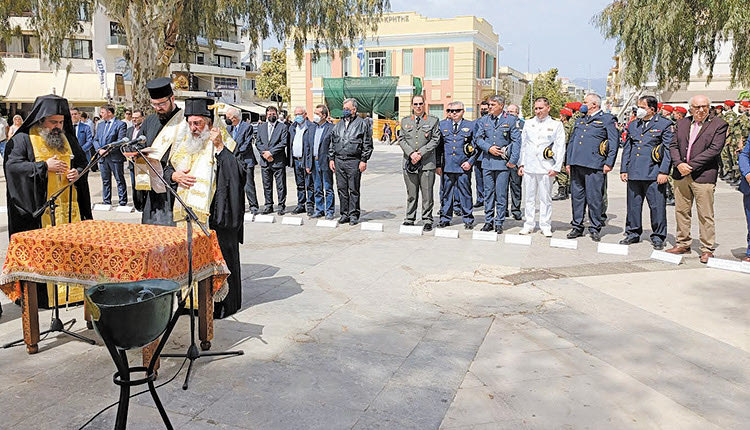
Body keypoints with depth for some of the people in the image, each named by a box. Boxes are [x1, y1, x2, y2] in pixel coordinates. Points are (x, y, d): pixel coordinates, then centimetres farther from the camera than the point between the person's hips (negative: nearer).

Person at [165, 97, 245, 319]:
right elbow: (166, 169, 21)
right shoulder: (182, 144, 15)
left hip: (213, 215, -5)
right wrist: (175, 176, 0)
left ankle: (220, 303, 9)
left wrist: (219, 148, -21)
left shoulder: (222, 145, -2)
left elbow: (236, 173, -16)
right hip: (185, 213, 6)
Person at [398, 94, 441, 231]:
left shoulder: (433, 120, 6)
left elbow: (435, 140, -1)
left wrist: (420, 153, -10)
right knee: (411, 194, 7)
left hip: (427, 162, -2)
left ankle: (427, 220, 9)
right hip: (409, 162, 2)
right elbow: (401, 139, 8)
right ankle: (409, 218, 17)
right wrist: (411, 153, -8)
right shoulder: (405, 121, 15)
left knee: (427, 193, 0)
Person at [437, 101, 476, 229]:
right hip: (447, 166, 2)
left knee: (465, 193, 2)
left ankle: (468, 220, 12)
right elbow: (438, 145, 14)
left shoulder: (470, 125, 5)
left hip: (463, 167, -2)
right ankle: (445, 218, 17)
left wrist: (470, 162, -3)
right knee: (446, 193, 6)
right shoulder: (442, 125, 11)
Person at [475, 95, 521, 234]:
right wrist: (489, 148, -9)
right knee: (488, 192, 8)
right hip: (487, 161, 3)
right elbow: (478, 138, 9)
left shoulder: (510, 120, 0)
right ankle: (488, 221, 16)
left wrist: (513, 160, -9)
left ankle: (499, 223, 7)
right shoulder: (484, 120, 10)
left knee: (501, 194, -1)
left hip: (503, 162, -3)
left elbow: (516, 141, -1)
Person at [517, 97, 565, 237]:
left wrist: (556, 167, -7)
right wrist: (521, 164, 9)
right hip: (528, 167, 3)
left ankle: (545, 226, 10)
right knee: (529, 197, 7)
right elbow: (523, 145, 17)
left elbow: (560, 147, 0)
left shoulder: (556, 125, 3)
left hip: (546, 168, -3)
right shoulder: (528, 124, 14)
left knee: (545, 198, 1)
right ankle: (529, 224, 15)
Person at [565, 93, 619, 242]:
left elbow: (614, 142, -1)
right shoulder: (579, 121, 22)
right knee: (576, 196, 7)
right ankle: (577, 227, 15)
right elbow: (571, 142, 24)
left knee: (594, 197, -4)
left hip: (594, 165, -6)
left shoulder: (607, 119, 4)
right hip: (576, 164, 6)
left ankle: (595, 228, 6)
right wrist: (568, 162, 16)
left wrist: (609, 163, -9)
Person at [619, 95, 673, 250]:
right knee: (633, 205, 10)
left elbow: (668, 150, -4)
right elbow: (627, 148, 18)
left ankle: (658, 237, 9)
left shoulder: (664, 124, 0)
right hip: (634, 173, 5)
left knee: (657, 206, -2)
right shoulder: (633, 125, 16)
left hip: (654, 174, -5)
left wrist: (664, 172, -11)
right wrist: (623, 170, 11)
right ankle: (633, 233, 22)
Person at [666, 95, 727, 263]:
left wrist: (691, 165, -15)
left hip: (703, 175, -5)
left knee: (705, 215, -1)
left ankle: (707, 249, 8)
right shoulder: (682, 124, 13)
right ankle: (683, 244, 24)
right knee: (681, 211, 11)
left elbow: (714, 149, -11)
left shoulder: (719, 125, -2)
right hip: (681, 174, 5)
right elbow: (673, 145, 10)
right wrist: (679, 164, -8)